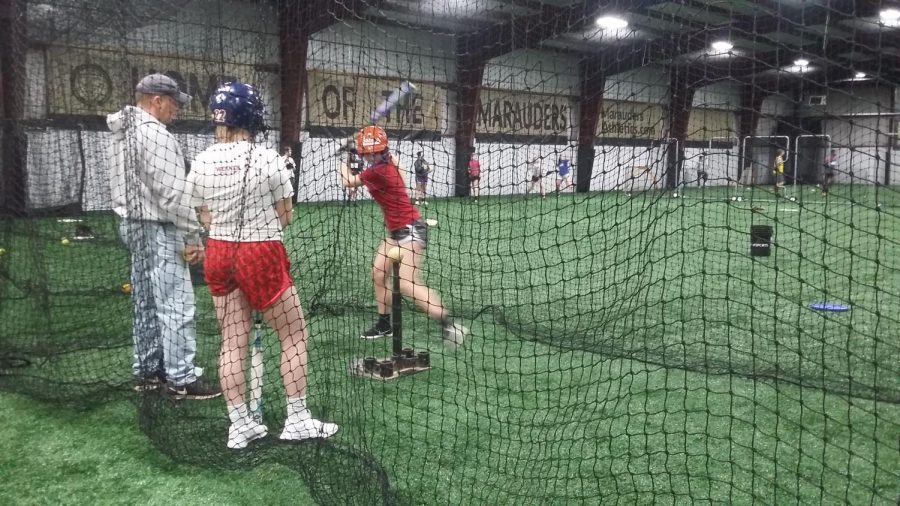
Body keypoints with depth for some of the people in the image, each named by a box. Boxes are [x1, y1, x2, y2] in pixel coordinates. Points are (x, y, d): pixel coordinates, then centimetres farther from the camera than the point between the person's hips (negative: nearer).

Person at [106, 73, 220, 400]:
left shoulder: (124, 134, 14)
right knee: (176, 305, -6)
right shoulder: (156, 134, -17)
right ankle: (181, 379, -2)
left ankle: (146, 371, 24)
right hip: (159, 228, -11)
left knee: (146, 302, 16)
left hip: (132, 224, 11)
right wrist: (193, 236, -17)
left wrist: (142, 223, 16)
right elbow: (172, 193, -21)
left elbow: (124, 185, 16)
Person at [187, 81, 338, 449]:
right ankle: (297, 420, 15)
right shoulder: (268, 159, -15)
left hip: (219, 254, 6)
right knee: (295, 336, 10)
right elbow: (285, 217, -6)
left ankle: (239, 425, 18)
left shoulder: (201, 163, 0)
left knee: (233, 342, 11)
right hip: (261, 256, -5)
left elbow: (206, 219, 6)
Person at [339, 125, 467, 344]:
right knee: (378, 274, 14)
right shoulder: (387, 162, 6)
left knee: (408, 285, -20)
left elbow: (349, 182, -2)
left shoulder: (378, 172, -18)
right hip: (397, 230, 10)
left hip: (410, 229, -10)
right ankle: (384, 325, 27)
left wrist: (343, 162, 17)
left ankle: (449, 324, -23)